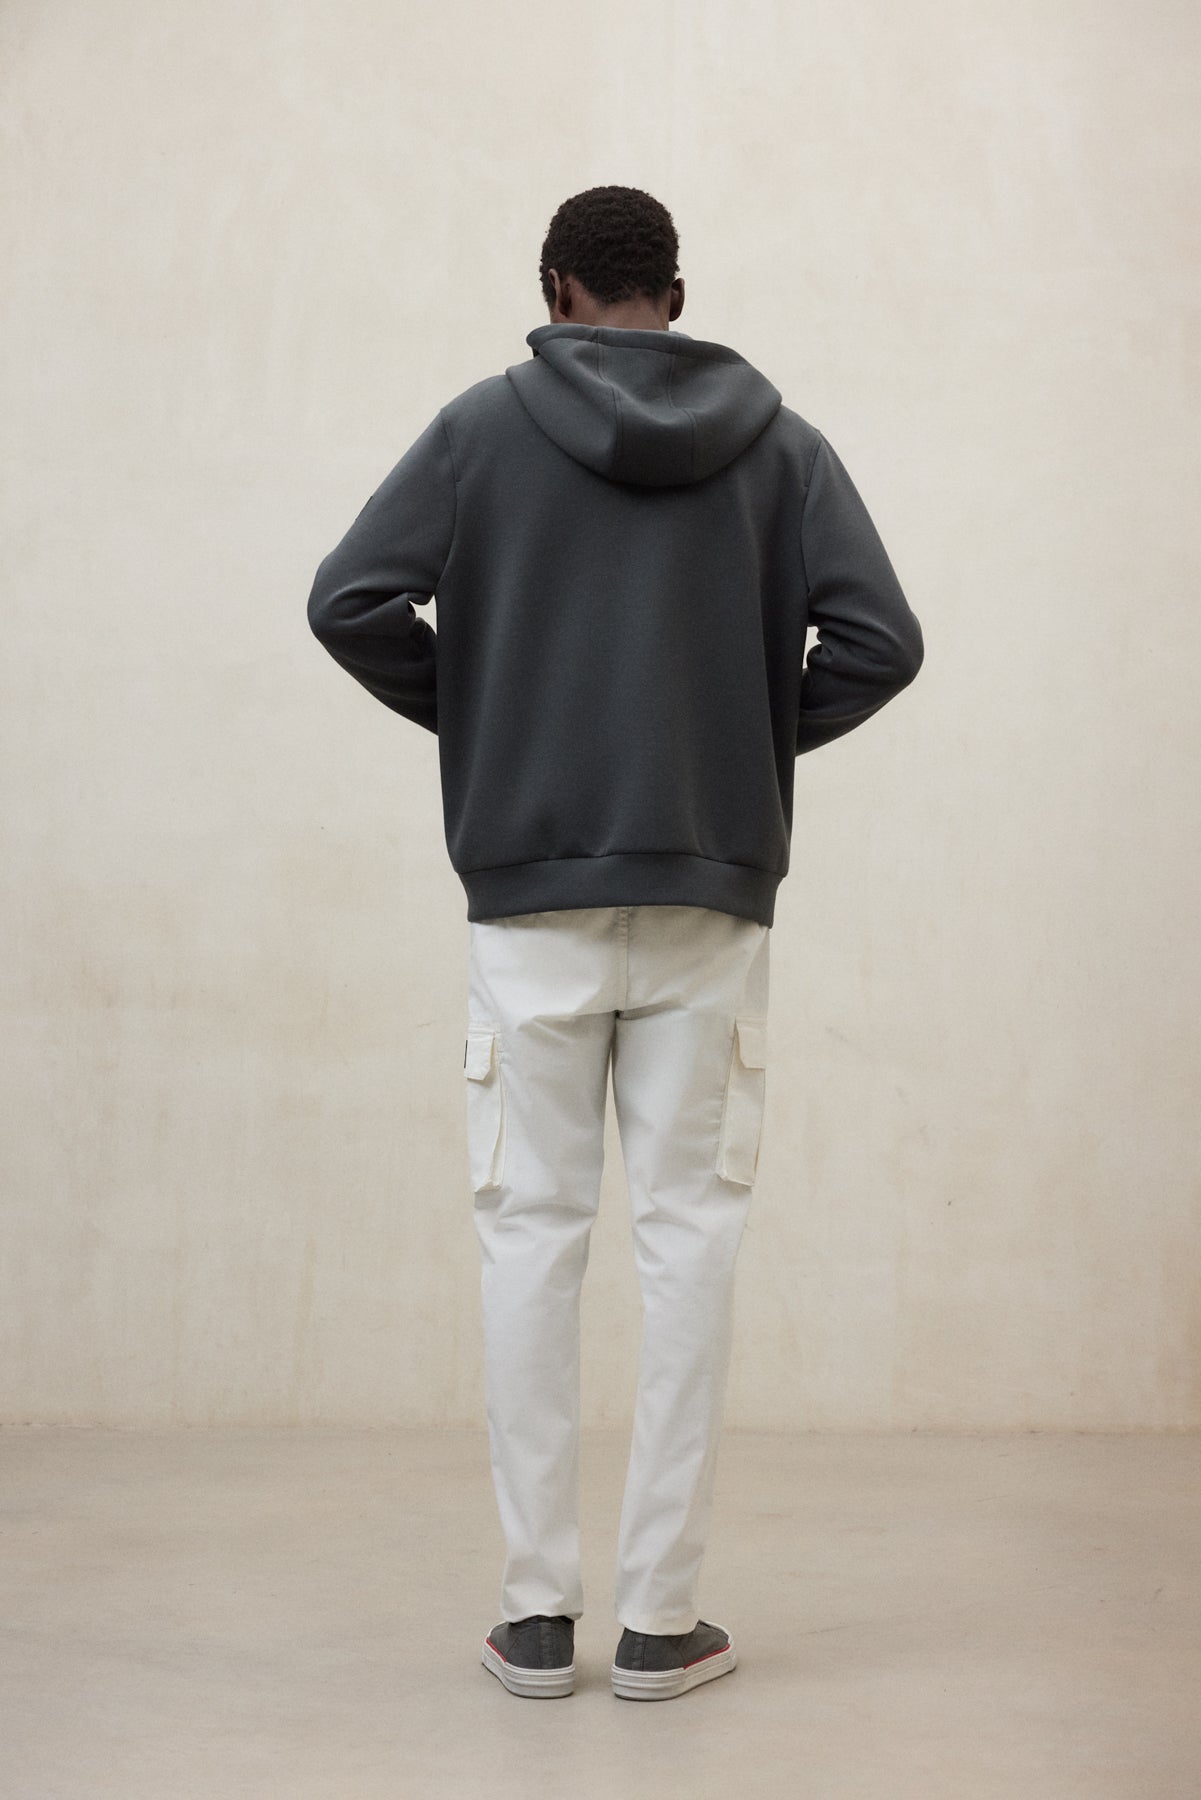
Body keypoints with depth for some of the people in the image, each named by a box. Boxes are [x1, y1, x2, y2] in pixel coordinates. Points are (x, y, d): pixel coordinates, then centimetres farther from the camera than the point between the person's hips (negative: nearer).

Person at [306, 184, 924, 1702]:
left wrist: (465, 711, 9)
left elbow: (350, 600, -6)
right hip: (710, 890, 1)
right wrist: (766, 733, 12)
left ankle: (537, 1612, 8)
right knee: (689, 1229, 4)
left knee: (532, 1225, 5)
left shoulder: (487, 423, 3)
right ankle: (658, 1618, 7)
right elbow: (879, 638, -2)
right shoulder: (778, 441, 6)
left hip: (531, 890, -1)